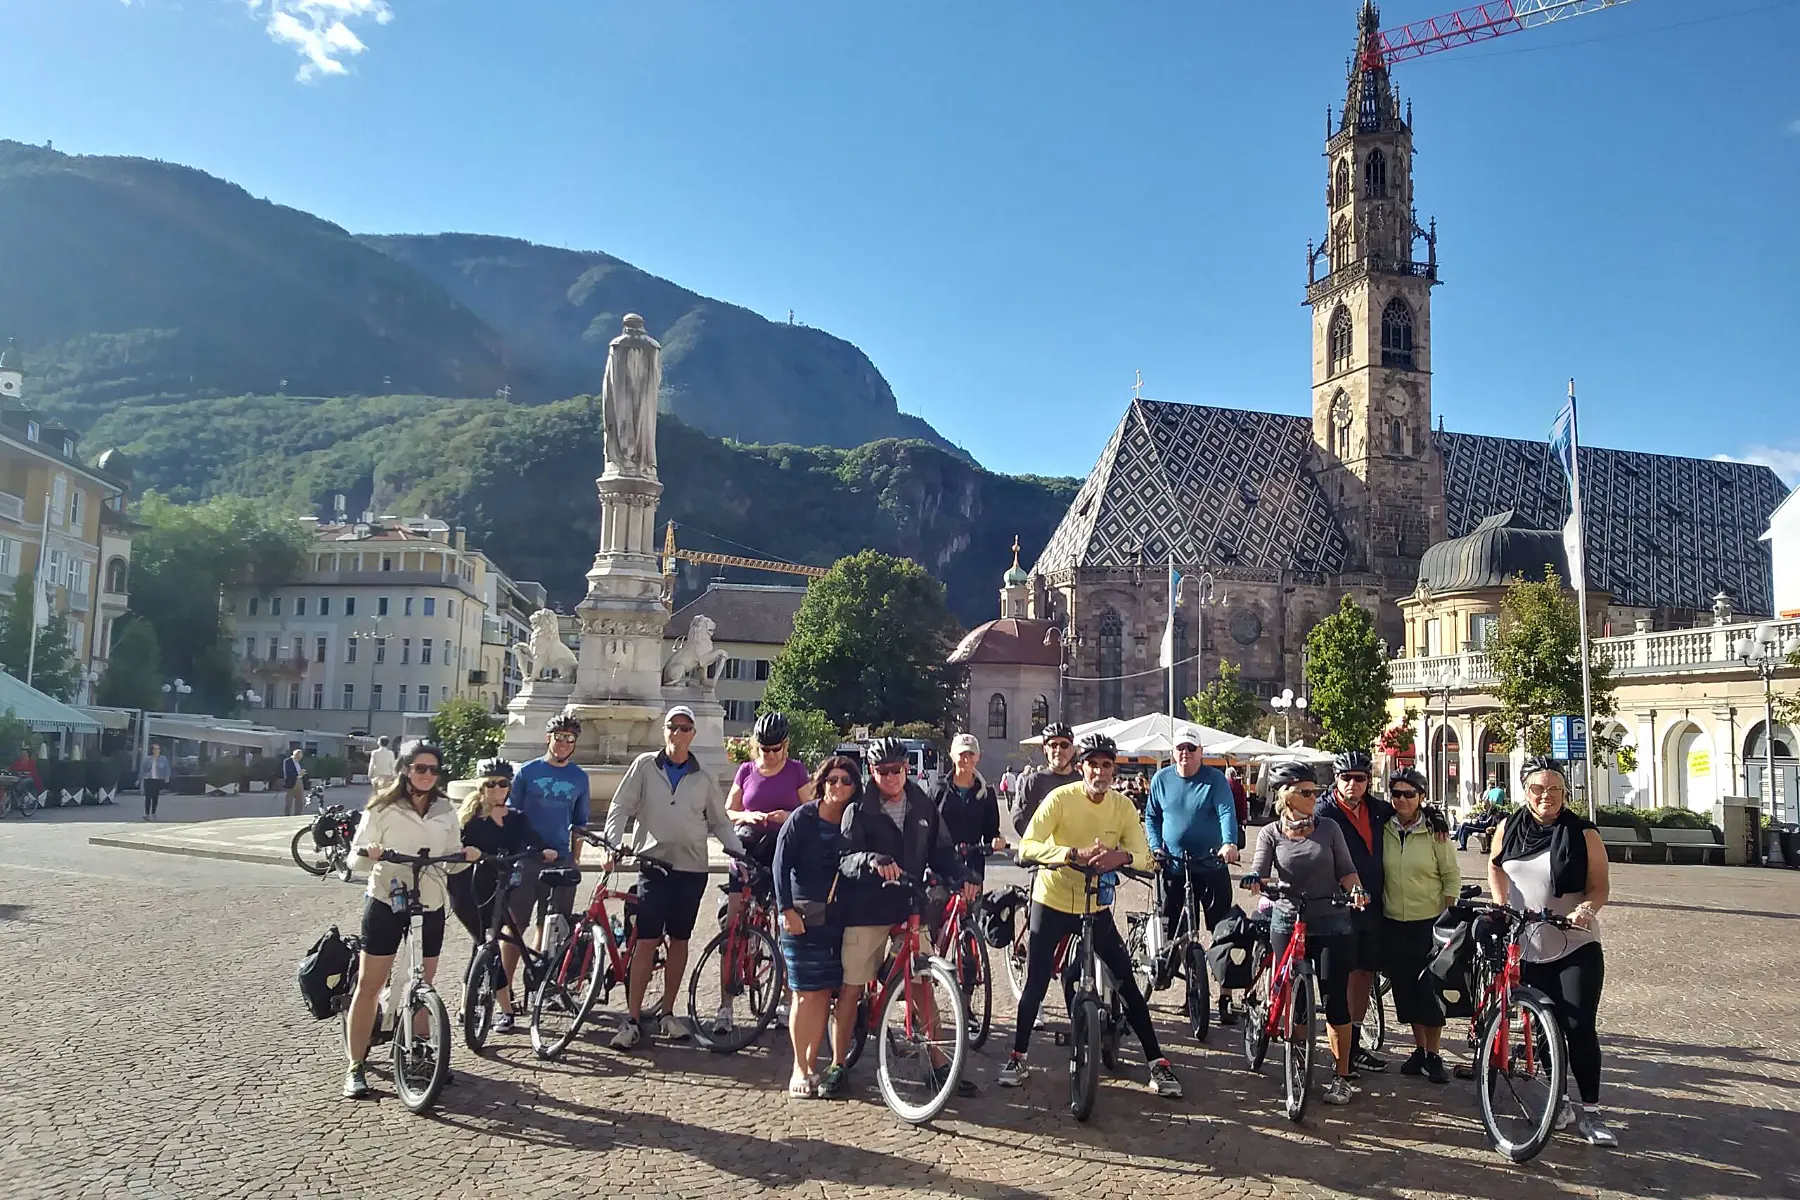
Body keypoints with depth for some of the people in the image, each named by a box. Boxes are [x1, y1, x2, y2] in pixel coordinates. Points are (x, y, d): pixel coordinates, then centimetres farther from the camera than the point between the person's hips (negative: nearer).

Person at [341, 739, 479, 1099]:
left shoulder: (445, 811, 6)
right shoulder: (382, 808, -5)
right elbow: (356, 852, -4)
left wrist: (466, 857, -11)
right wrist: (369, 853, -26)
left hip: (430, 906, 3)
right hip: (385, 903, -3)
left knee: (423, 986, 10)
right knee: (369, 984, 0)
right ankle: (355, 1067, 9)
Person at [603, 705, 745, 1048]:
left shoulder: (702, 779, 10)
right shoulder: (645, 766, 4)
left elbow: (720, 822, 15)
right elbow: (621, 807, 2)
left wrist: (740, 853, 3)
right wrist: (613, 843, -12)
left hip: (692, 868, 3)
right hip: (654, 864, -2)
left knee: (679, 941, 8)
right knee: (647, 941, -7)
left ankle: (667, 1013, 20)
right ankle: (632, 1019, -1)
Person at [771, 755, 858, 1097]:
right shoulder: (802, 818, -3)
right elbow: (781, 863, -5)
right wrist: (787, 909, -11)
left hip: (840, 918, 3)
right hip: (804, 917, -3)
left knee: (825, 993, 5)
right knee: (807, 994, -2)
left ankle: (812, 1065, 16)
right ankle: (799, 1069, 9)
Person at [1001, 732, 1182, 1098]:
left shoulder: (1123, 807, -7)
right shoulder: (1060, 798, -17)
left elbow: (1146, 858, -13)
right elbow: (1027, 847, -27)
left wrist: (1123, 856, -36)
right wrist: (1074, 854, -41)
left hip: (1096, 906, 2)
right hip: (1052, 902, -2)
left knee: (1127, 983, 0)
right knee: (1035, 984, 2)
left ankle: (1157, 1063, 11)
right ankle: (1017, 1057, 20)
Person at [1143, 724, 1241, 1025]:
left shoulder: (1215, 779, -4)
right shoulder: (1161, 780, 6)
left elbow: (1227, 812, -17)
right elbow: (1151, 816, 13)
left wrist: (1230, 843, -34)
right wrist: (1155, 847, -2)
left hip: (1211, 865, -2)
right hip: (1173, 866, 2)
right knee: (1168, 922, 6)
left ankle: (1226, 997, 4)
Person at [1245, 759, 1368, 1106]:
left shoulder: (1329, 828, 3)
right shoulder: (1270, 834, 0)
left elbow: (1346, 869, 3)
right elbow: (1259, 873, -10)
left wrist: (1356, 889, -18)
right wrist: (1254, 881, -32)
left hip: (1331, 924, 0)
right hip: (1288, 924, 0)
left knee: (1335, 999, -2)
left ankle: (1341, 1077, 10)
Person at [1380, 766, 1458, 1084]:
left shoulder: (1434, 832, -6)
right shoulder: (1384, 830, 1)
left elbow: (1452, 877, -3)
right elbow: (1375, 872, 10)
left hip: (1429, 922, -3)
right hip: (1394, 923, 3)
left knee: (1430, 988, 0)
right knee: (1405, 988, 11)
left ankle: (1434, 1055, 14)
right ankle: (1419, 1049, 26)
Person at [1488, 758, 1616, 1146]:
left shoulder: (1583, 834, -6)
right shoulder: (1509, 829, 2)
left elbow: (1600, 885, -5)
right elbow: (1495, 866, 16)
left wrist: (1587, 908, -25)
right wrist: (1500, 904, 1)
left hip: (1577, 946, -2)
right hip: (1527, 947, 3)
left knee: (1579, 1027, -6)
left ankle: (1589, 1111, 7)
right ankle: (1560, 1102, 24)